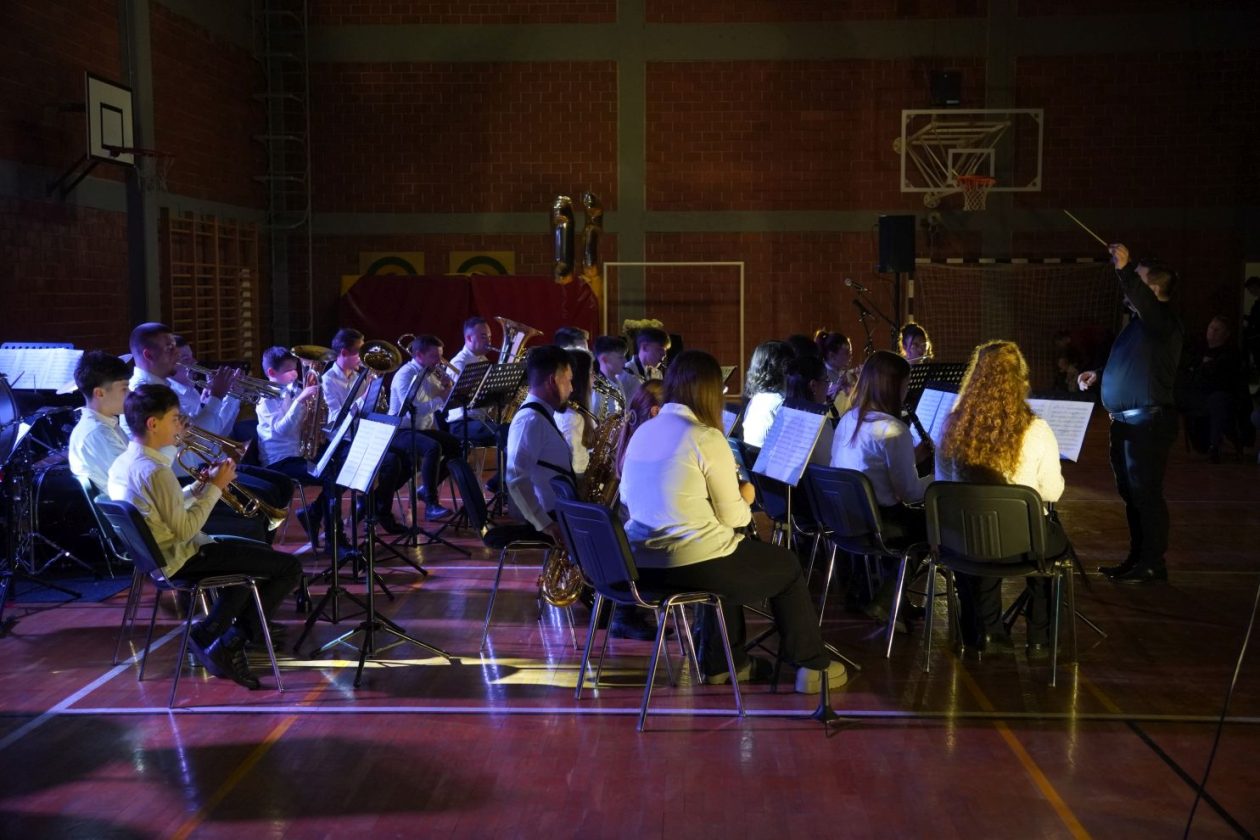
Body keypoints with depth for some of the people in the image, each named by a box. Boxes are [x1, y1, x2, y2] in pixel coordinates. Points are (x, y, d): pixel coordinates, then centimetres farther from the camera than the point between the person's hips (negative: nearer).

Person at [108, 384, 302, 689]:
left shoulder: (121, 463, 6)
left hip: (157, 556, 10)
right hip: (181, 559, -10)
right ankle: (229, 645, -1)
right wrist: (215, 488, -14)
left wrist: (202, 485, 6)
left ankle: (207, 635, 19)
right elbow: (184, 529, -23)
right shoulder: (155, 471, -24)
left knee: (256, 553, 30)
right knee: (289, 567, -10)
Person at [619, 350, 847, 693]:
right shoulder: (706, 438, -15)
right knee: (788, 565, 17)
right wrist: (745, 500, 14)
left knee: (731, 558, 36)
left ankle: (721, 662, 41)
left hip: (639, 564, 8)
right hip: (691, 564, -7)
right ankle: (812, 666, 29)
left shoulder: (643, 431, 5)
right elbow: (731, 516, -10)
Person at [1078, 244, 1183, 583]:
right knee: (1130, 492, 14)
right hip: (1125, 421, 10)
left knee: (1146, 493, -7)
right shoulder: (1138, 322, 19)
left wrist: (1125, 269, -43)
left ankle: (1153, 564, 0)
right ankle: (1136, 557, 22)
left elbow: (1144, 301, -34)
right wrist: (1098, 374, 20)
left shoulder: (1163, 321, -11)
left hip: (1148, 420, -10)